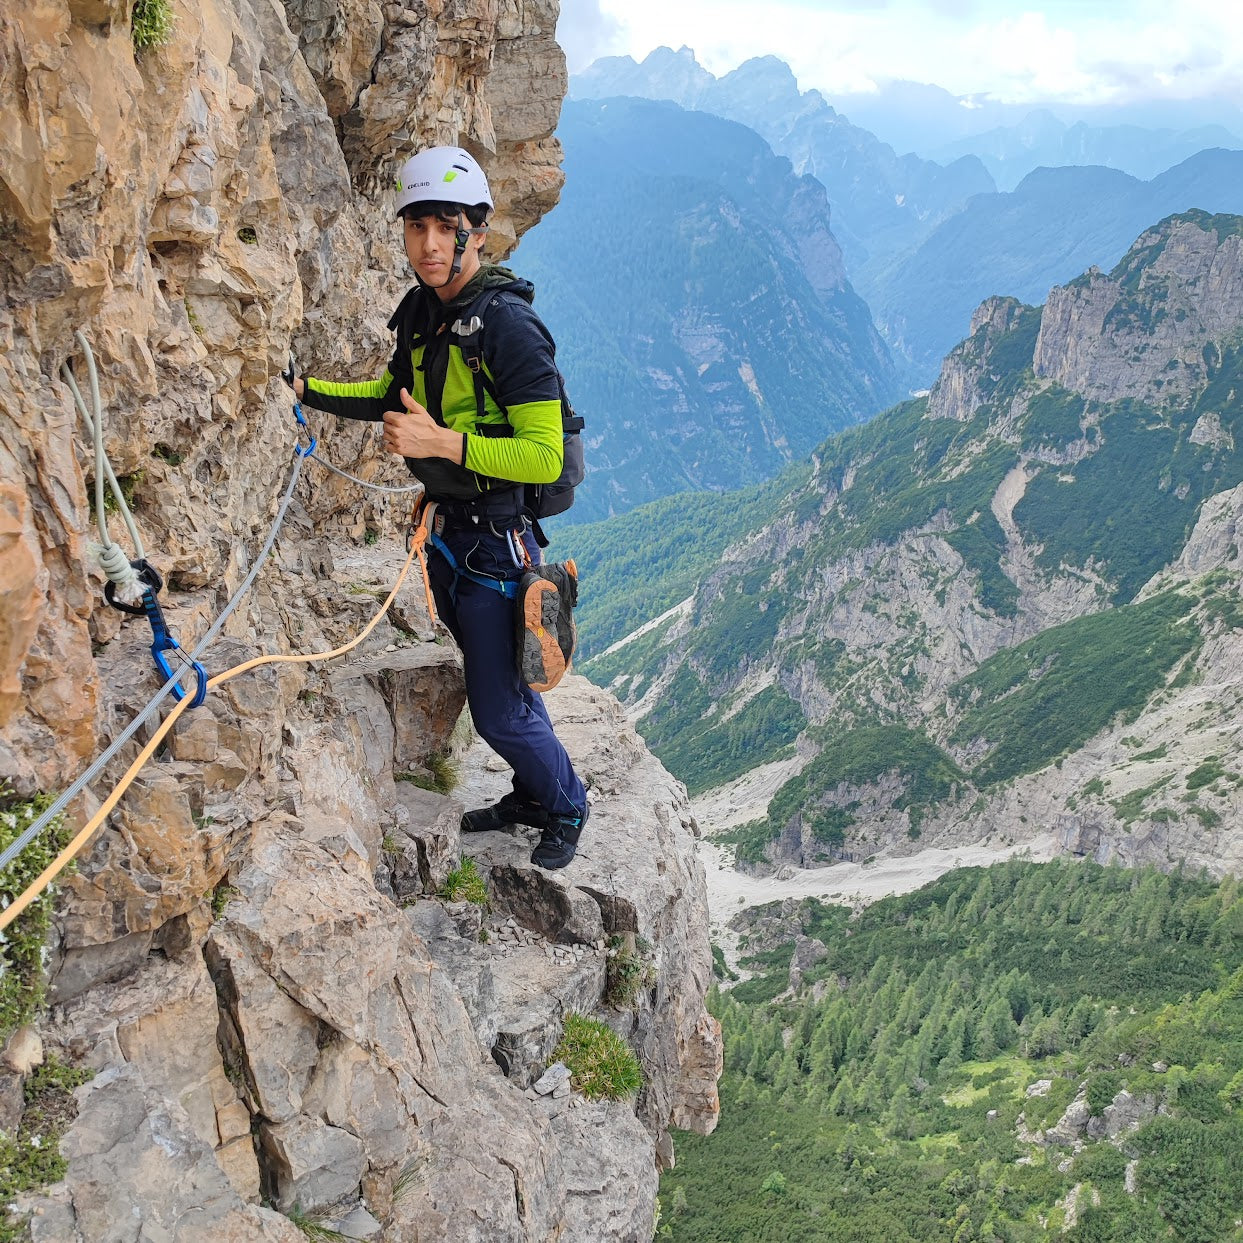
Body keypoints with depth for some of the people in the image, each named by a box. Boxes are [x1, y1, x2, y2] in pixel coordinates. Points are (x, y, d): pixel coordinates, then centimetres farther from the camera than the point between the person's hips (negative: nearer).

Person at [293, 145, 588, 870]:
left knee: (500, 713, 0)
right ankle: (532, 797, 43)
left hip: (498, 542, -8)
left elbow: (544, 457, -26)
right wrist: (307, 389, 13)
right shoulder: (422, 312, 5)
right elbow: (395, 397, 23)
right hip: (450, 532, 8)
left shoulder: (509, 327, -22)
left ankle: (567, 806, 27)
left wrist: (444, 443, -31)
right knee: (497, 681, 22)